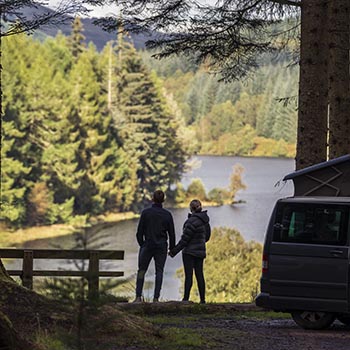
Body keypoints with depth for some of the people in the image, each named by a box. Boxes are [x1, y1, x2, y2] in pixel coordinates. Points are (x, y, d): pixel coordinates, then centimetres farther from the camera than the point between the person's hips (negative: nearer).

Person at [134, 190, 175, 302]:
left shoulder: (146, 212, -7)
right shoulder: (167, 214, -2)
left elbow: (140, 231, -4)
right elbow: (171, 233, 2)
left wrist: (141, 244, 11)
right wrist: (172, 248, 13)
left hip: (147, 245, -1)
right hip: (161, 246, 1)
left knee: (141, 271, 8)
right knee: (159, 271, 7)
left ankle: (138, 297, 0)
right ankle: (156, 298, 0)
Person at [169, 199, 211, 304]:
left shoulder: (192, 221, -18)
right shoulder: (205, 221, 6)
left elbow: (185, 238, -18)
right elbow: (207, 236, 16)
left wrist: (174, 251, -12)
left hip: (189, 251, -7)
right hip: (200, 252, 7)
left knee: (188, 275, -5)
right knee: (199, 275, 9)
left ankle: (186, 298, -6)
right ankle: (202, 299, 8)